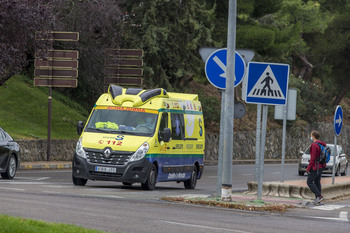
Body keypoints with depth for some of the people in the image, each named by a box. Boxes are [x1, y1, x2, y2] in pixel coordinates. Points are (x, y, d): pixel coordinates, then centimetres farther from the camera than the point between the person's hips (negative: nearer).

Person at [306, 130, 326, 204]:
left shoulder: (314, 145, -17)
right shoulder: (323, 145, 11)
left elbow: (313, 158, -20)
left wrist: (308, 168, -14)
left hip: (315, 167, -9)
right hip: (321, 167, 9)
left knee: (310, 182, -4)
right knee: (317, 182, 12)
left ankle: (319, 196, -15)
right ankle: (318, 199, 11)